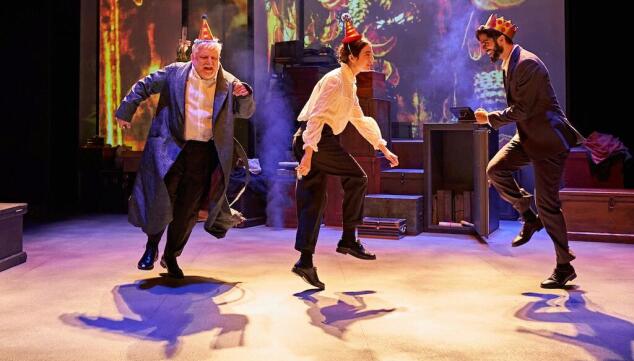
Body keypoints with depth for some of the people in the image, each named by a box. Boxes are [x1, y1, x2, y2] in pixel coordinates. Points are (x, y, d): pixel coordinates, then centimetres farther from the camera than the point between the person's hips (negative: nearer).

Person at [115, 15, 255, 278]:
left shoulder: (228, 84, 5)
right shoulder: (174, 73, 1)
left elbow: (246, 112, 8)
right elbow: (143, 86, 10)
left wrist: (244, 95, -13)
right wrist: (126, 112, 7)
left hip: (204, 155, 2)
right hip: (169, 150, -1)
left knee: (187, 210, 7)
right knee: (160, 201, -2)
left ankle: (171, 256, 24)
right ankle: (152, 246, 23)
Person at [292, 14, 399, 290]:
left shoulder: (350, 83, 21)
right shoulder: (336, 80, -10)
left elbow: (360, 120, 28)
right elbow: (317, 116, -20)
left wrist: (383, 148, 27)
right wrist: (308, 153, -28)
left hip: (309, 142, 9)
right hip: (315, 140, -9)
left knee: (312, 202, 6)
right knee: (356, 178, 0)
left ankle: (305, 262, 5)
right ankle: (348, 240, 6)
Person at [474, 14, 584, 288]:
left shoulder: (527, 63, -20)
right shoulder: (507, 65, 11)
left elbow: (521, 110, -23)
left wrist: (490, 118, -13)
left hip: (548, 139, -9)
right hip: (527, 136, 9)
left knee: (547, 203, -6)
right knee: (495, 169, -9)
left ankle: (565, 267, 6)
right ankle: (529, 218, 10)